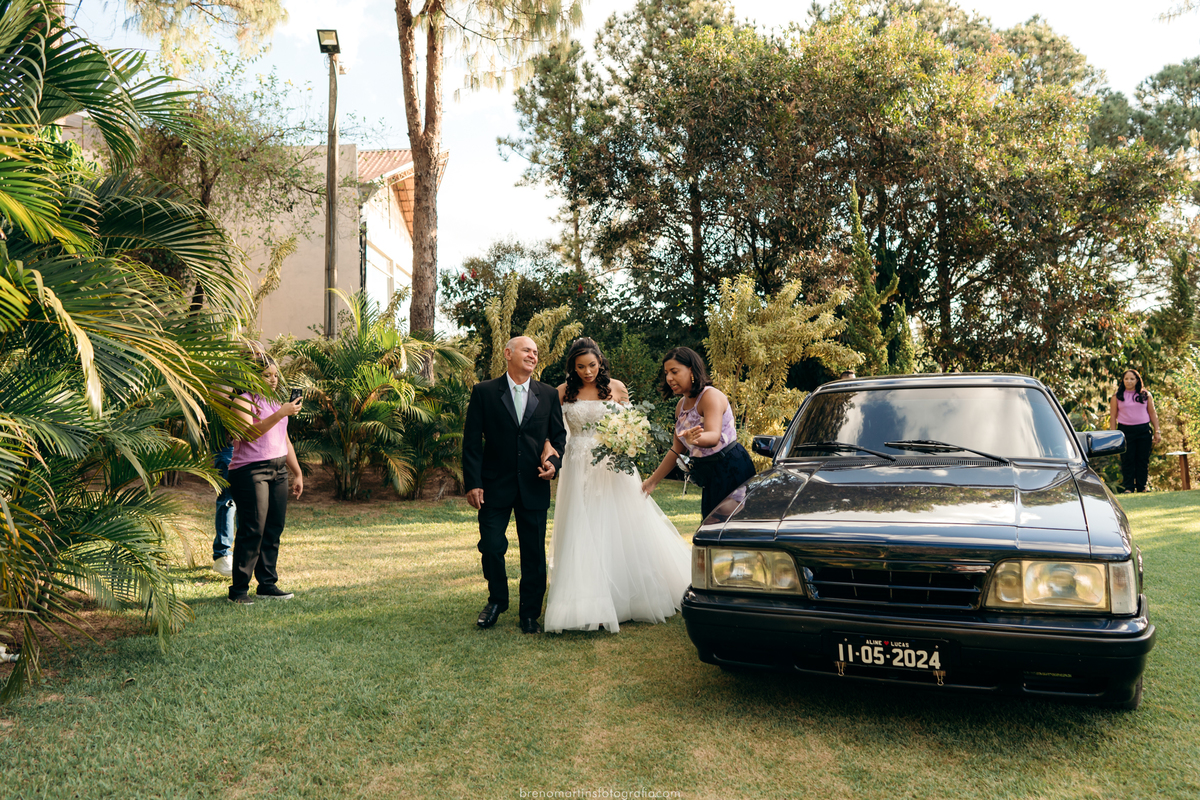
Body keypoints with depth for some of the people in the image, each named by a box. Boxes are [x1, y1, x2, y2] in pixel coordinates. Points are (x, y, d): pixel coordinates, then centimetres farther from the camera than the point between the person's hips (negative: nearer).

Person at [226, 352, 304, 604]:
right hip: (250, 470, -7)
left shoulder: (276, 402, 20)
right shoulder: (243, 401, -4)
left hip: (278, 470, 7)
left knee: (274, 529, 7)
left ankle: (267, 584, 16)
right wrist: (281, 414, -25)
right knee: (252, 531, -9)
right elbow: (249, 432, -21)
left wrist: (297, 473, 25)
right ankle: (239, 590, -2)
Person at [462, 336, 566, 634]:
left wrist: (555, 460, -8)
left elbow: (558, 434, 12)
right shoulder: (484, 392, -1)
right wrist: (473, 483, -9)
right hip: (495, 485, -2)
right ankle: (497, 600, 26)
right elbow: (472, 441, -3)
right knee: (491, 547, 0)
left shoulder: (548, 394, 6)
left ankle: (530, 613, 22)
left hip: (534, 486, 2)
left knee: (534, 552, 7)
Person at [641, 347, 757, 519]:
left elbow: (714, 436, -29)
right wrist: (652, 480, 16)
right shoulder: (681, 405, 12)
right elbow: (676, 451, 17)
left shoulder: (711, 396, -13)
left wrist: (694, 439, -51)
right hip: (710, 476, 9)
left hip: (731, 469, -8)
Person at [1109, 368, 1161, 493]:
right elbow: (1113, 416, 4)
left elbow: (1152, 413, 10)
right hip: (1126, 430, -1)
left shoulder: (1146, 395, 8)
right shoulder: (1117, 397, 4)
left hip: (1144, 430, 1)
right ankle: (1128, 487, 4)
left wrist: (1157, 431, 6)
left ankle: (1141, 487, 13)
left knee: (1143, 460, 4)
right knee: (1127, 460, -1)